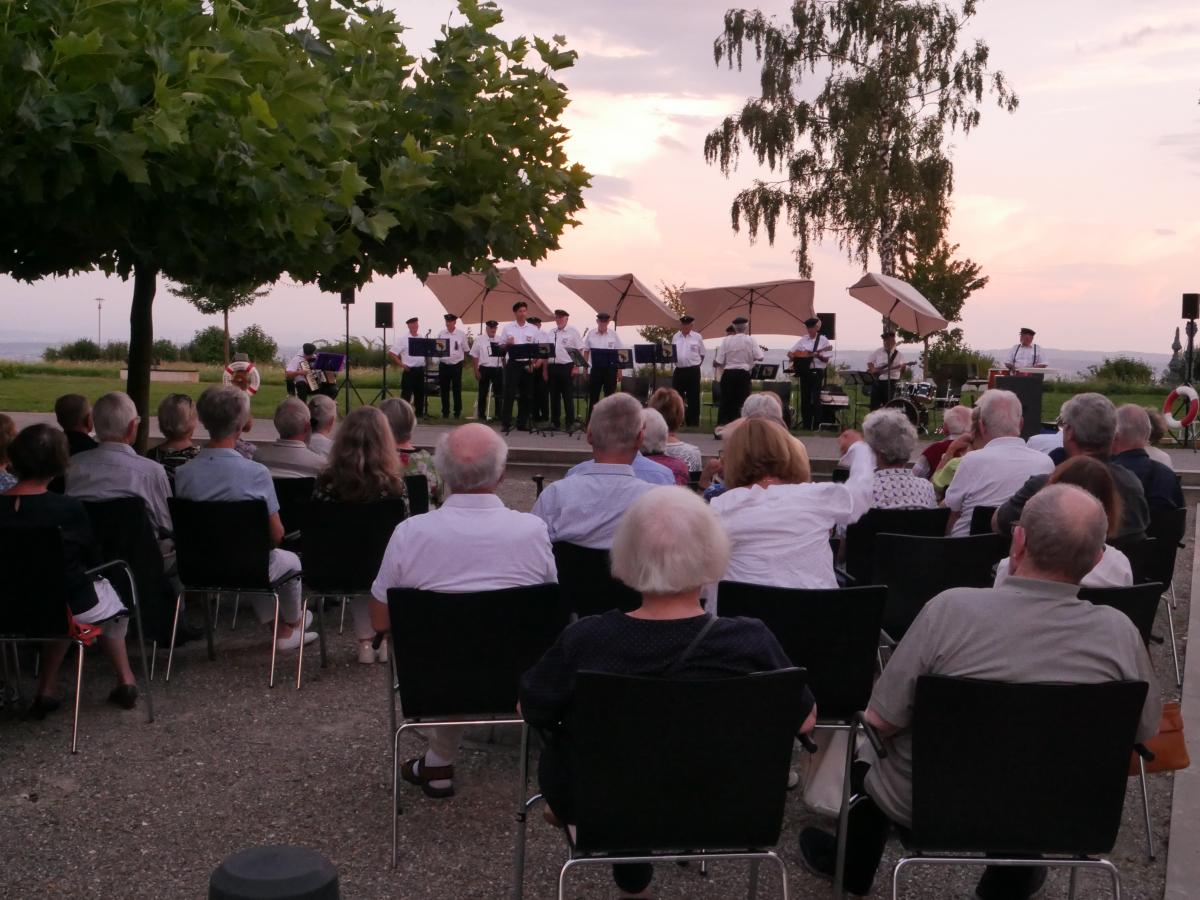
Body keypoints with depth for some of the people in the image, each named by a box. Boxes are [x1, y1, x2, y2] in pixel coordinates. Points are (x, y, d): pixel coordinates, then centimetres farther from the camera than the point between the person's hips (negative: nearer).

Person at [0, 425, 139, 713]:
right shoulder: (69, 508, -21)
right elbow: (93, 559, -5)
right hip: (72, 607, -3)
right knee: (110, 597, 29)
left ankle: (47, 689, 26)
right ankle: (125, 680, 34)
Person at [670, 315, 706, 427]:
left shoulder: (697, 337, 0)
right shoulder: (676, 337, 9)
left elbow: (702, 354, 6)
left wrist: (695, 365, 3)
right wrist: (674, 360, 1)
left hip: (693, 371, -3)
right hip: (679, 370, 3)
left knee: (693, 397, 1)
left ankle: (693, 422, 7)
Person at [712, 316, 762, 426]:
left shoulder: (726, 340, -1)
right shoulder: (749, 340, -3)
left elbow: (718, 362, -3)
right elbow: (760, 358, -5)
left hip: (728, 374, 2)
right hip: (743, 374, -2)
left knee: (725, 402, 8)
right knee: (742, 402, 5)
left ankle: (721, 425, 8)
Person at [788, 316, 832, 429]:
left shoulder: (823, 340, -2)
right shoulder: (803, 340, 8)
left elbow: (826, 360, -4)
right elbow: (790, 352, 13)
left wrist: (818, 355, -21)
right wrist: (792, 356, -9)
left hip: (817, 372, -4)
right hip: (804, 371, 4)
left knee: (815, 398, -6)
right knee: (804, 397, 5)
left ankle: (816, 424, -2)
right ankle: (806, 423, 13)